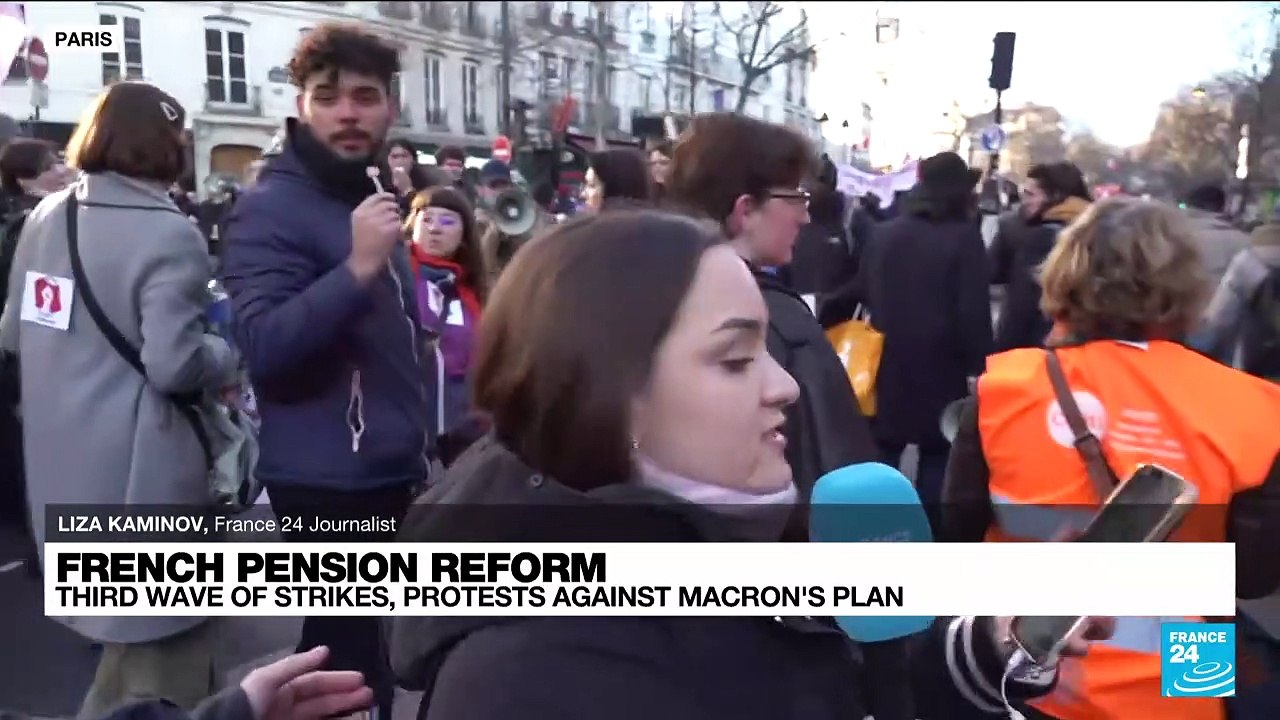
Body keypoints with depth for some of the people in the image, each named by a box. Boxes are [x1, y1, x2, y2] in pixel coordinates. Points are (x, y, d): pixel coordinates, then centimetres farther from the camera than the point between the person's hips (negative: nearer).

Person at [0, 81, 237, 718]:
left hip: (61, 463, 8)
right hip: (136, 472, -8)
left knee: (127, 632, 26)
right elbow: (173, 365, -24)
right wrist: (226, 356, -5)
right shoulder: (168, 235, -17)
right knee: (159, 639, 8)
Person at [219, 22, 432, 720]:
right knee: (353, 662, -3)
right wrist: (358, 267, -34)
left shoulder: (374, 195, 12)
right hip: (326, 481, -8)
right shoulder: (271, 207, -14)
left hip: (388, 470, 8)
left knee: (358, 644, 20)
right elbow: (263, 346, -26)